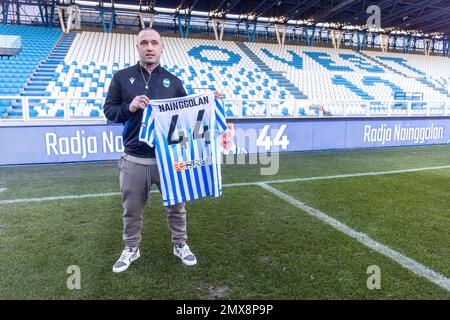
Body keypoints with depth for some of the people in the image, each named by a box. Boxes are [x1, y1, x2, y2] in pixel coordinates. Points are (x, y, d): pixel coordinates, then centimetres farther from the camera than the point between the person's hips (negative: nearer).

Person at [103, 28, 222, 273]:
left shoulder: (173, 81, 9)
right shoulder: (122, 77, 5)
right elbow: (109, 110, 4)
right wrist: (129, 108, -15)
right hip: (134, 160, 0)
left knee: (176, 205, 12)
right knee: (132, 209, 12)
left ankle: (180, 244, 32)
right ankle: (131, 248, 33)